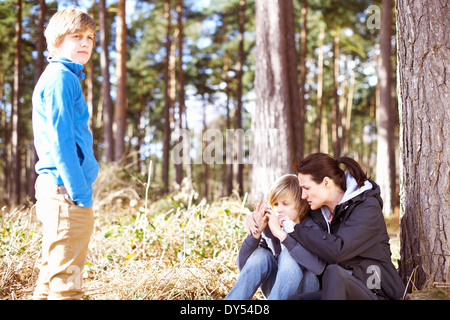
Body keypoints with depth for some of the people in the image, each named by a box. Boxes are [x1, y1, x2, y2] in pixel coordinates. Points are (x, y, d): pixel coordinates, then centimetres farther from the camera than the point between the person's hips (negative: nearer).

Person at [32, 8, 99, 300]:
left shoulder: (64, 77, 20)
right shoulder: (61, 78, -11)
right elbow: (60, 139, -18)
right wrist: (79, 191, -19)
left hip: (61, 188, 10)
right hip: (66, 189, -10)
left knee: (54, 270, 17)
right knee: (65, 275, -6)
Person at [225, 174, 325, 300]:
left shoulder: (310, 228, -15)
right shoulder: (268, 227, -5)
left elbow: (318, 267, -37)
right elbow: (242, 265, -10)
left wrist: (281, 233, -38)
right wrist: (256, 232, -24)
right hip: (276, 289, 4)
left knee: (288, 254, -28)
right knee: (261, 255, -20)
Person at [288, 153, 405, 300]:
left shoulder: (368, 208, -10)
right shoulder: (318, 212, 11)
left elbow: (337, 250, -24)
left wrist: (294, 229, -15)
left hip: (374, 293, -5)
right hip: (335, 291, 5)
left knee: (334, 272, -37)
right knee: (294, 297, -25)